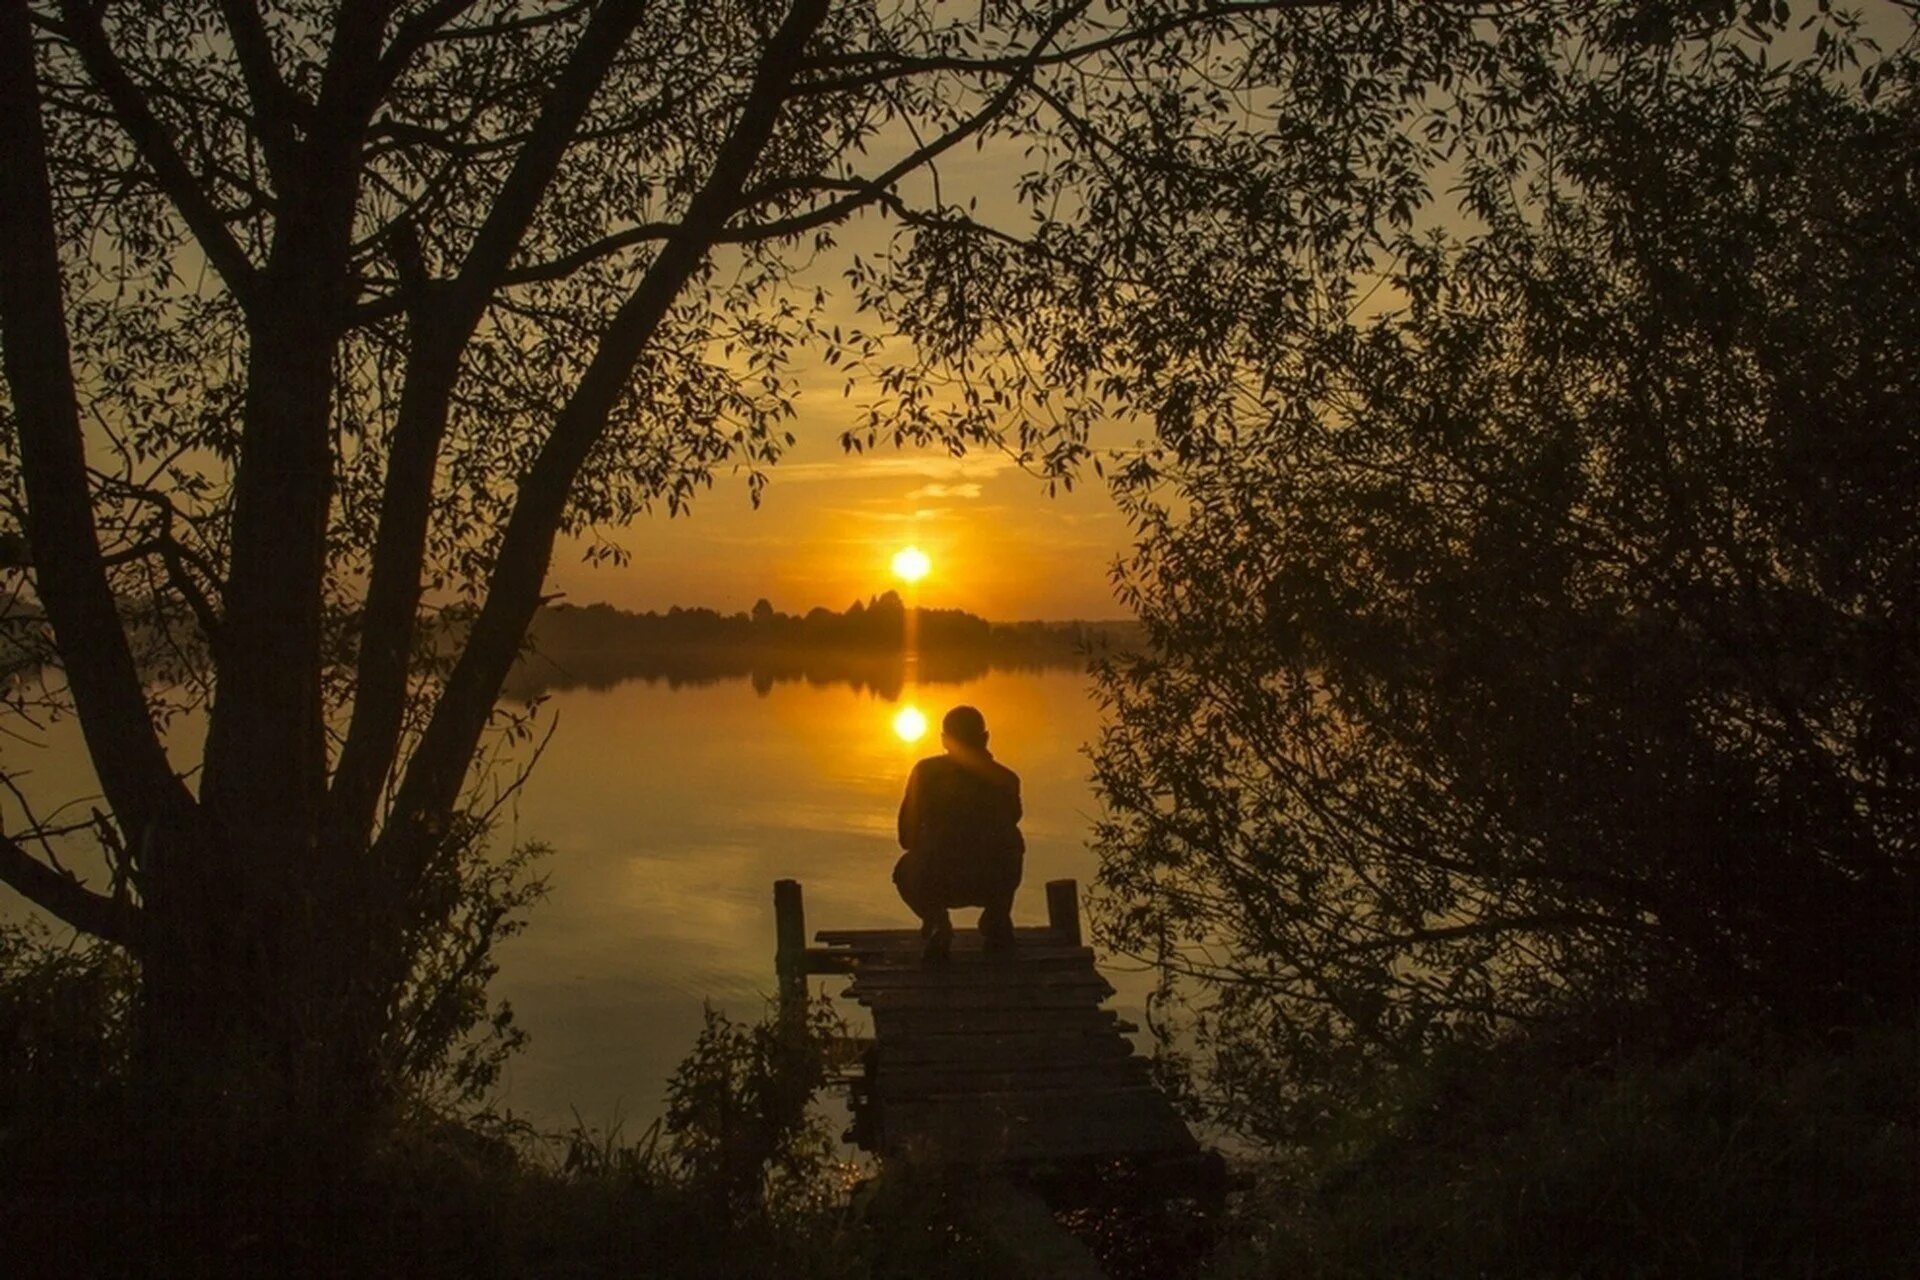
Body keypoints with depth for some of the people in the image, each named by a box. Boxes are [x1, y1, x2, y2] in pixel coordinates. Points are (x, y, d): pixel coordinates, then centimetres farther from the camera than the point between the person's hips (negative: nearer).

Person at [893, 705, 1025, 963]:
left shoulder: (926, 771, 8)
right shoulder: (1006, 778, 13)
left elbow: (907, 838, 11)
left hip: (940, 882, -3)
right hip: (998, 883, 3)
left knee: (906, 870, 32)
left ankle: (936, 920, 4)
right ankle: (998, 918, 16)